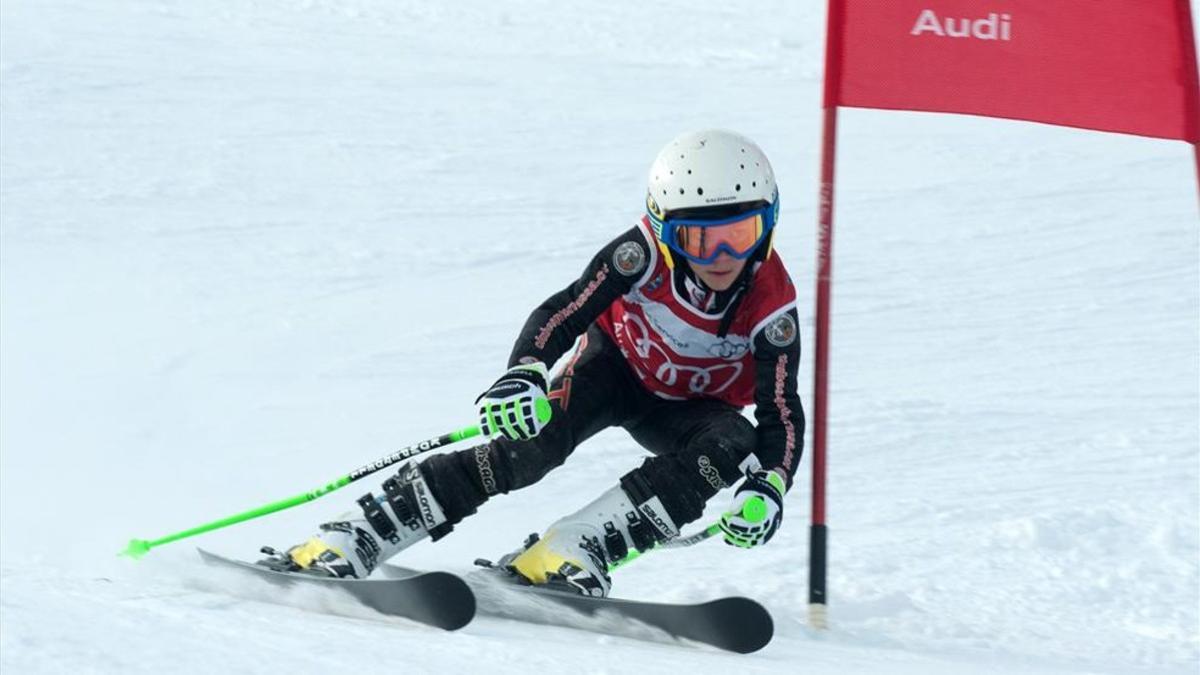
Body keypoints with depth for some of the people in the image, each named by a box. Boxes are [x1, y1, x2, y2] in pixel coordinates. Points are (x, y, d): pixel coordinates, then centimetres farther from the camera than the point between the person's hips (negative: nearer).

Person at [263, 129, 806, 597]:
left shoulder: (771, 307, -27)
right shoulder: (643, 254, -28)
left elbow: (783, 413, -24)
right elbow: (562, 314, -25)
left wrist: (769, 486, -43)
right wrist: (523, 373, -45)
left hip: (689, 405, 2)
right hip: (615, 364, -2)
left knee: (735, 446, -31)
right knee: (536, 439, -29)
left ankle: (569, 551, -36)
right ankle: (353, 538, -29)